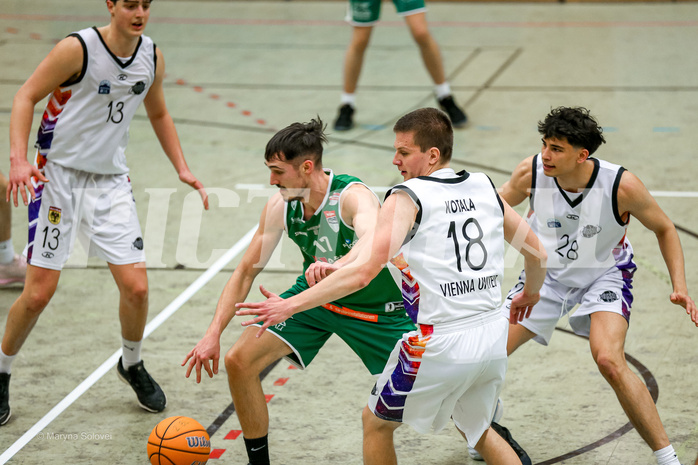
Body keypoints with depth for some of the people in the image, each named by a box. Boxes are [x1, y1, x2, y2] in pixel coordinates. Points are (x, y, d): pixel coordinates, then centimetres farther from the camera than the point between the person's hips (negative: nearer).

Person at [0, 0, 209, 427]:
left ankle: (132, 365, 26)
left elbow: (159, 114, 19)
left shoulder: (152, 57, 1)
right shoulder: (78, 48, -16)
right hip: (59, 174, -4)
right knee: (39, 292, -6)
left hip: (110, 181, 4)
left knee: (136, 287, -3)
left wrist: (182, 168, 11)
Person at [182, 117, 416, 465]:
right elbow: (246, 271, -6)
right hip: (314, 295, 5)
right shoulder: (280, 206, -15)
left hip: (375, 305, -5)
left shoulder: (353, 196, -32)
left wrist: (335, 267, -75)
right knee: (239, 362, -9)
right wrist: (213, 333, -15)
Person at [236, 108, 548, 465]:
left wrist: (290, 306, -15)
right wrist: (530, 294, 36)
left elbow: (363, 273, -19)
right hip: (493, 336, 6)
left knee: (376, 422, 18)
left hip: (441, 347, -6)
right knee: (475, 429, 30)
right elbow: (538, 254, 15)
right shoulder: (485, 187, 7)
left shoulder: (407, 198, -11)